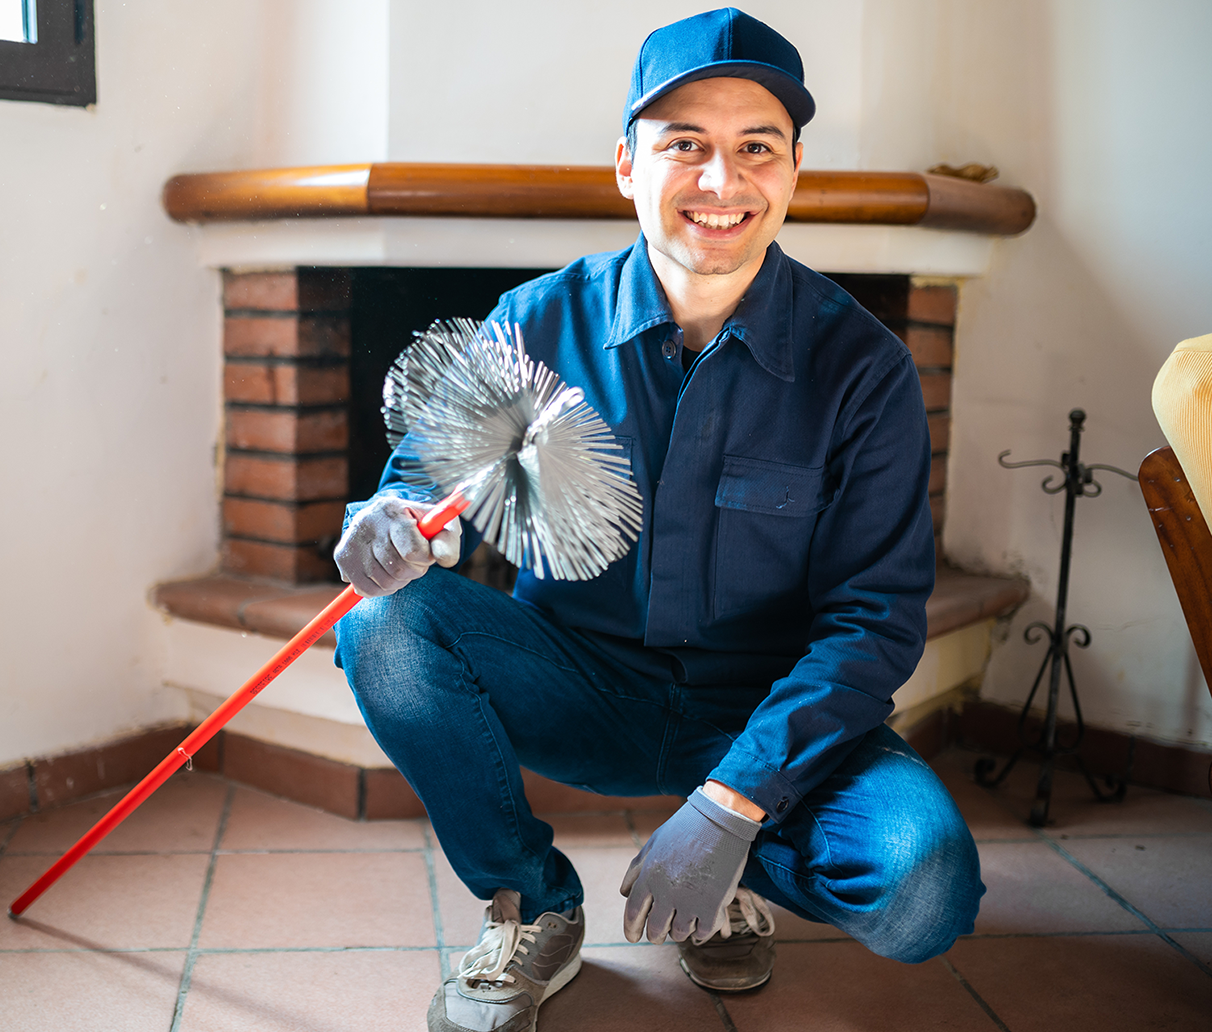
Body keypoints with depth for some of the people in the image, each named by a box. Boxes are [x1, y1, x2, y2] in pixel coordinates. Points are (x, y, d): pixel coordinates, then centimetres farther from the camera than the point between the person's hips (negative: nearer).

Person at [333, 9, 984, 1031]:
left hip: (770, 716, -1)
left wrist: (731, 803, -24)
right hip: (584, 694, 2)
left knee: (924, 887, -29)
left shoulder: (861, 365, -11)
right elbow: (435, 477, 1)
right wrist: (407, 519, -27)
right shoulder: (541, 323, -6)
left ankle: (744, 870, 8)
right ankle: (533, 908, -1)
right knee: (386, 622, -24)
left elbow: (875, 615, -13)